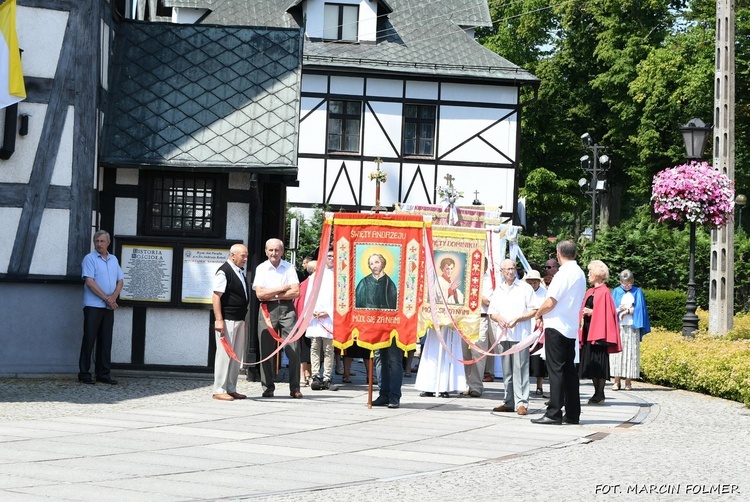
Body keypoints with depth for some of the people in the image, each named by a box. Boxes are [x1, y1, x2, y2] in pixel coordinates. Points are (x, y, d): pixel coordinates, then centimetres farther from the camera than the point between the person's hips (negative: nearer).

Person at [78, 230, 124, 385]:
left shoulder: (113, 259, 15)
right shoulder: (90, 258, -3)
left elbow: (120, 280, 15)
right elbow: (89, 282, -12)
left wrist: (114, 297, -4)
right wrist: (106, 298, -13)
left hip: (109, 307, 5)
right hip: (93, 306, -5)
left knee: (106, 342, 6)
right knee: (89, 340, -4)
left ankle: (103, 374, 10)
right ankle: (84, 373, 1)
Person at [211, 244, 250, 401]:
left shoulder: (240, 272, 15)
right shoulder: (223, 272, -11)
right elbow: (216, 296, -16)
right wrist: (219, 320, -22)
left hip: (239, 320, 9)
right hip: (227, 320, -9)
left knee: (237, 356, 11)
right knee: (224, 354, -6)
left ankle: (231, 389, 18)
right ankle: (219, 390, -1)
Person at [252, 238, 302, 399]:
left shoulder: (289, 268, 7)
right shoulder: (261, 268, 6)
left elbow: (296, 292, -2)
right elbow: (260, 294, -5)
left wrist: (273, 294, -6)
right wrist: (283, 289, -4)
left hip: (287, 309, 0)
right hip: (267, 310, 0)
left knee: (293, 349, -4)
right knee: (266, 350, 2)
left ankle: (295, 388, 2)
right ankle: (268, 388, 10)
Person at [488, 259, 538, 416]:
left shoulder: (525, 288, 2)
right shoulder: (498, 290, 17)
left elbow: (534, 310, -2)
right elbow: (491, 312, 19)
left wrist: (518, 319, -13)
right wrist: (498, 318, -3)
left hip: (520, 334, -5)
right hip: (504, 334, 5)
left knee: (520, 369, -9)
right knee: (506, 370, 7)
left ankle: (521, 403, -9)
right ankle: (509, 402, 13)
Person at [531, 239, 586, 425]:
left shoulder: (564, 273, -15)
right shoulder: (580, 274, 13)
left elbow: (550, 302, -17)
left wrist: (538, 314, 2)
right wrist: (544, 314, 14)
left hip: (556, 327, -8)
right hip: (571, 328, 8)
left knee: (556, 370, -7)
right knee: (569, 370, 10)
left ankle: (554, 413, -8)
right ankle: (572, 414, 13)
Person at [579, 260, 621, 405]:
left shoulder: (604, 292, -9)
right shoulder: (590, 292, 15)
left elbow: (606, 313, -14)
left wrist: (592, 312, -17)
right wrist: (583, 314, 7)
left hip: (598, 330, -9)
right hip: (588, 331, 9)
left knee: (598, 362, -5)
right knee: (591, 363, 9)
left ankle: (600, 394, -1)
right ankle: (597, 392, 14)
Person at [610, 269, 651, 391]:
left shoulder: (638, 292, 10)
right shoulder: (616, 292, 12)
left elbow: (639, 308, 1)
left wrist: (627, 310, -4)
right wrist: (619, 309, -13)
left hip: (632, 327, -1)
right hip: (618, 327, 1)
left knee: (631, 353, -3)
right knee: (617, 352, -4)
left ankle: (628, 381, -2)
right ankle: (617, 380, -4)